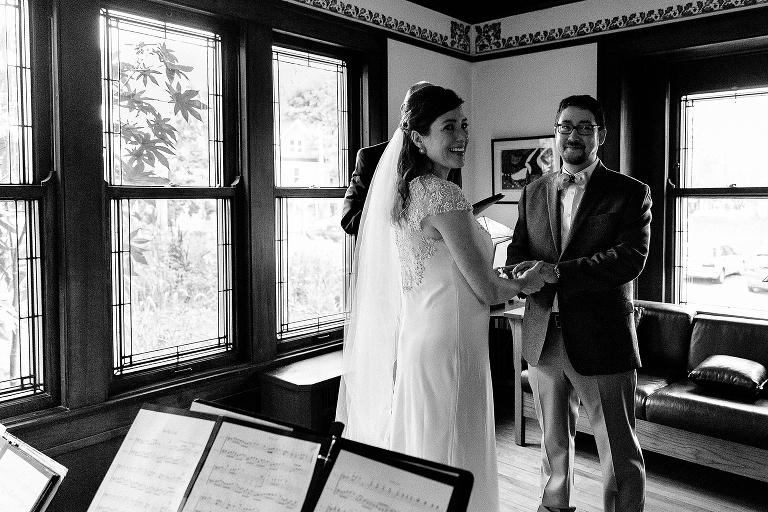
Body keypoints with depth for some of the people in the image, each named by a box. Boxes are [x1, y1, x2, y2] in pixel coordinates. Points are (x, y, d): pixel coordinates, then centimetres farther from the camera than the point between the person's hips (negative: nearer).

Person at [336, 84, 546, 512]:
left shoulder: (407, 190, 10)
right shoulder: (444, 194, -17)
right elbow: (486, 289, -14)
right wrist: (525, 284, 6)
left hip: (414, 336, 9)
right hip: (448, 345, -9)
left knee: (420, 456, 19)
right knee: (451, 461, 5)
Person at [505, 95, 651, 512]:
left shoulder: (630, 193, -2)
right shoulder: (534, 192, 11)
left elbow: (631, 257, -15)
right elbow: (517, 250, 7)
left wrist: (558, 271, -25)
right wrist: (517, 274, -17)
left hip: (601, 339, -4)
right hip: (543, 336, 4)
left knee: (619, 453, 5)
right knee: (553, 442, 21)